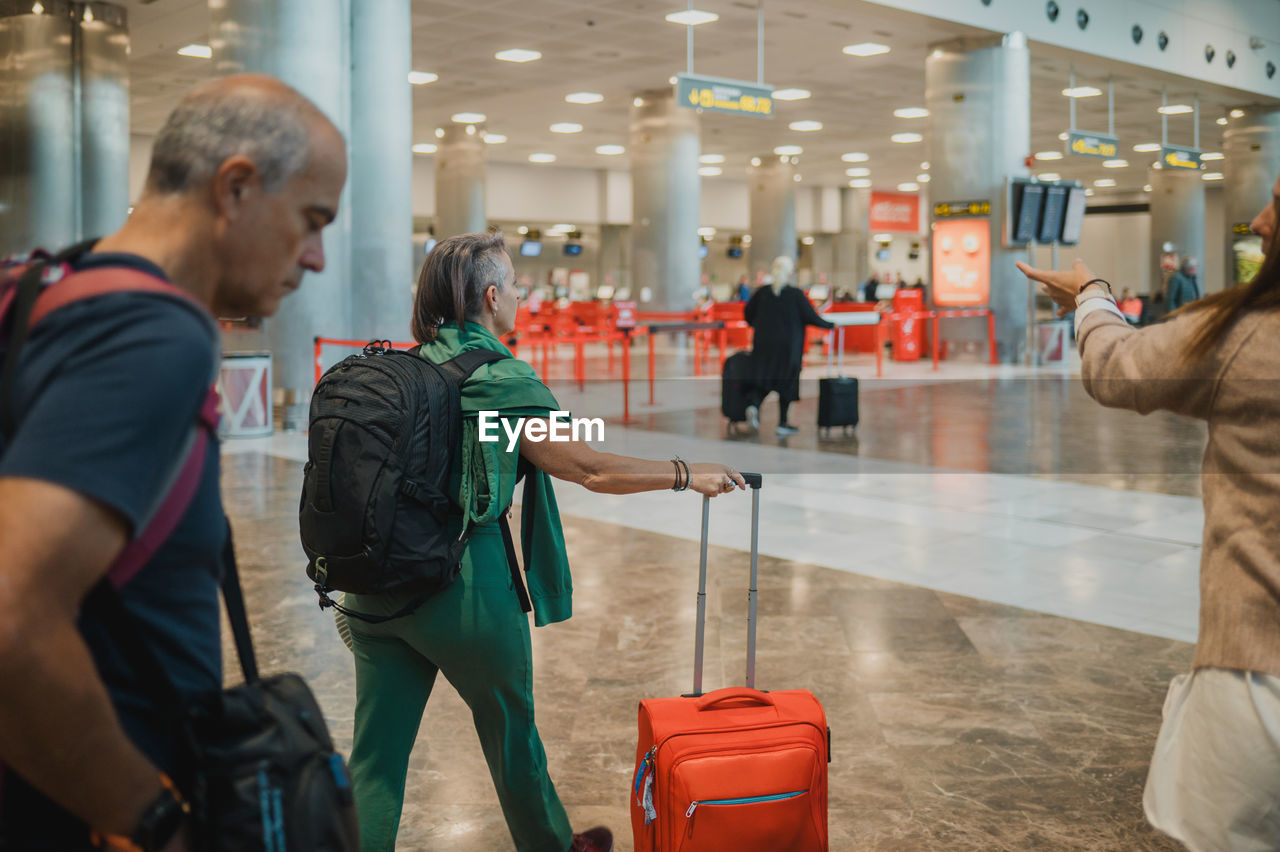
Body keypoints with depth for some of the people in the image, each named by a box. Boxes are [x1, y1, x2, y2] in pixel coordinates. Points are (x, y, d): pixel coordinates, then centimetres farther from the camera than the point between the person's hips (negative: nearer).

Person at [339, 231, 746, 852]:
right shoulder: (502, 379, -12)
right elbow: (591, 469, -12)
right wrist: (689, 474, -1)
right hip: (463, 585, -5)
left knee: (375, 754, 10)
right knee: (511, 731, 17)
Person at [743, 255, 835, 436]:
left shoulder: (762, 292, -1)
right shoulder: (796, 295, -11)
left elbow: (747, 312, 7)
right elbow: (811, 317, -9)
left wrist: (758, 326, 27)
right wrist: (830, 325, 8)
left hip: (763, 343, 3)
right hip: (787, 346, -3)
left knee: (764, 379, 13)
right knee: (786, 382, 8)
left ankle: (754, 405, -16)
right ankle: (782, 424, 11)